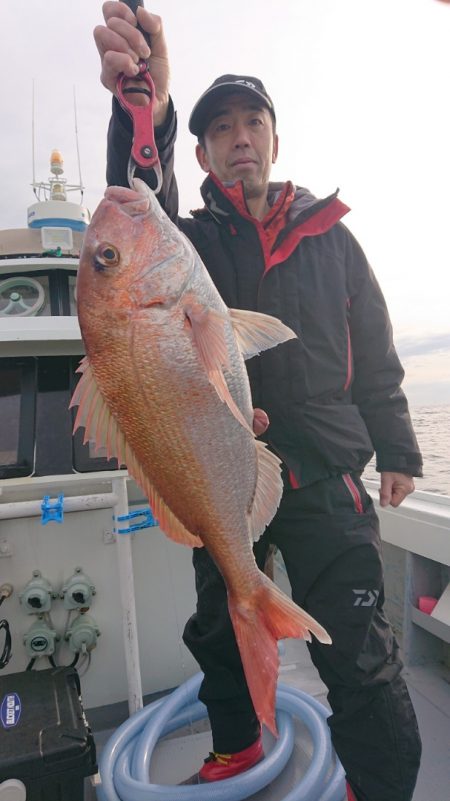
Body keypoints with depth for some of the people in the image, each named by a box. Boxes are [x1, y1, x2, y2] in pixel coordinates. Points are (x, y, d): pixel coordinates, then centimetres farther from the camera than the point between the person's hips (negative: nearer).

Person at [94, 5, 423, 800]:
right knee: (220, 633, 19)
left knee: (358, 657, 0)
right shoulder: (191, 240, 5)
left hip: (324, 480, -1)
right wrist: (144, 112, -39)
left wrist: (395, 449, 6)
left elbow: (374, 351, 8)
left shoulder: (329, 234, 7)